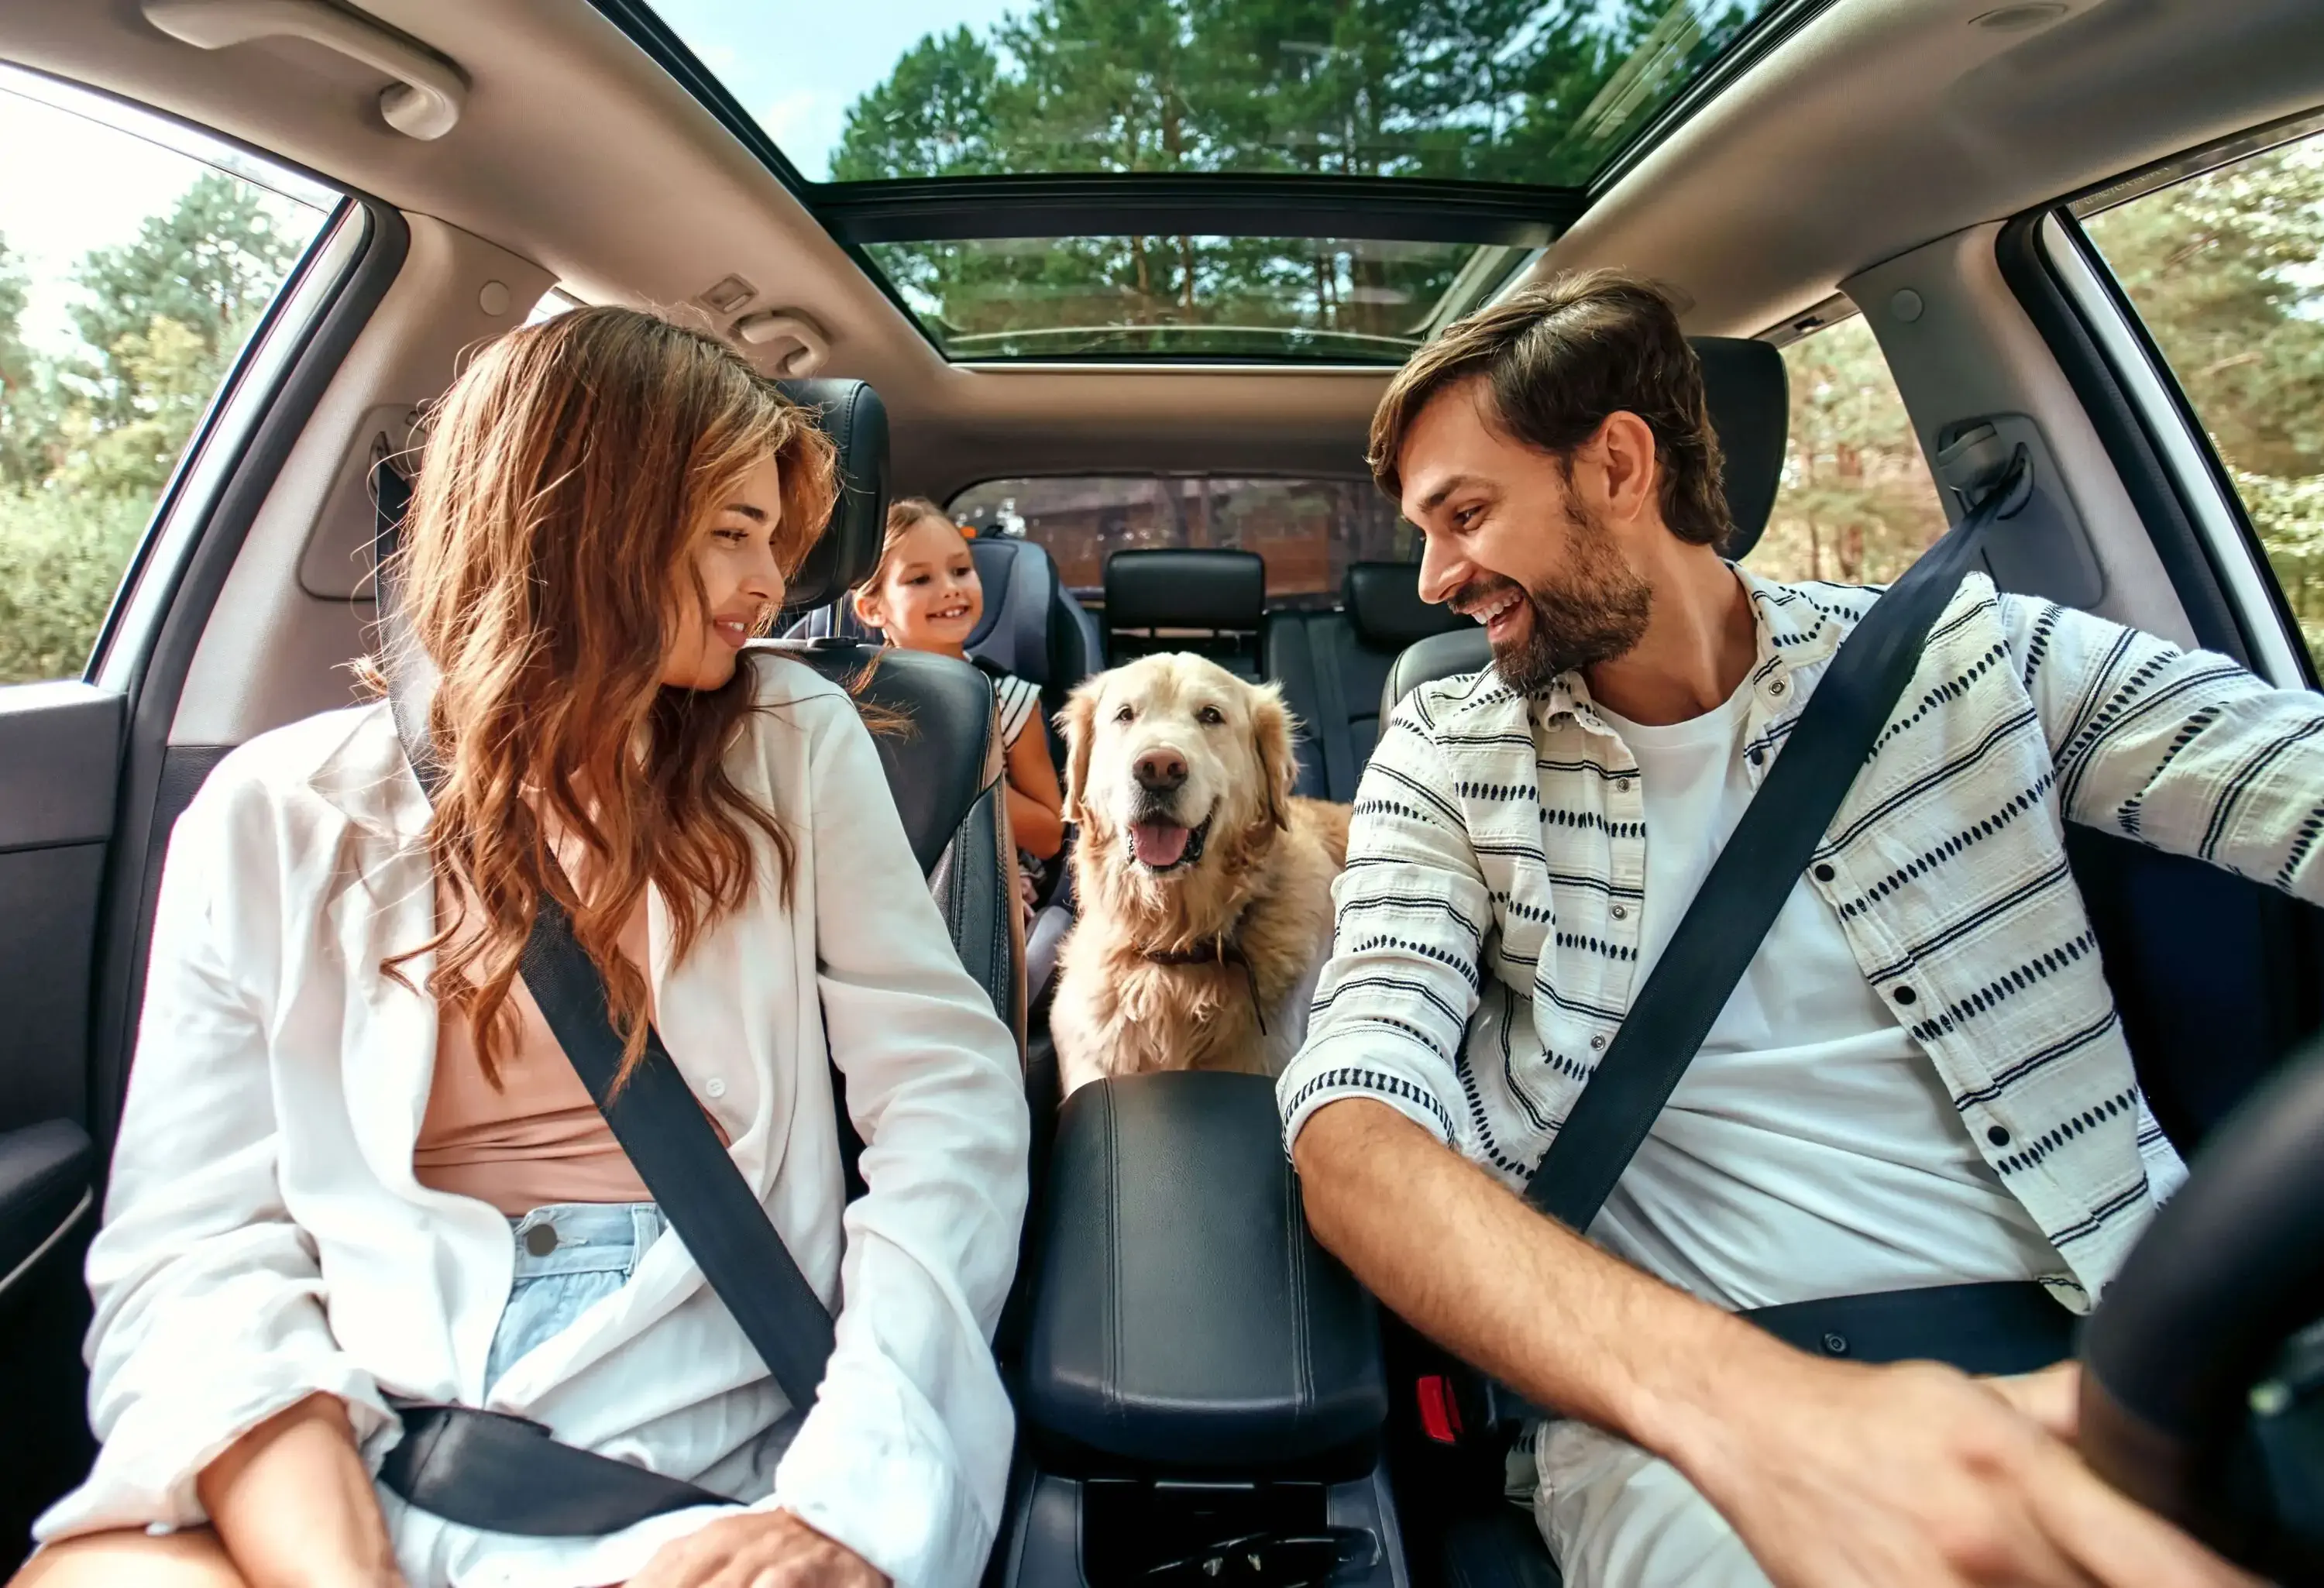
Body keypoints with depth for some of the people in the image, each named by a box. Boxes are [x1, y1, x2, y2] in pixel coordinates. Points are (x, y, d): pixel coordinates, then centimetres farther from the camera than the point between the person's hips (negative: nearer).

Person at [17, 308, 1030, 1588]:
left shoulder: (797, 747, 3)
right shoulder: (279, 817, 3)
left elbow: (950, 1093, -5)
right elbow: (198, 1251, -3)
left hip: (704, 1430, 0)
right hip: (351, 1442, 1)